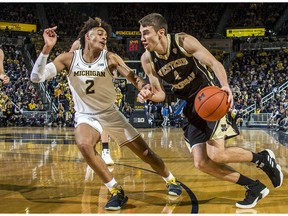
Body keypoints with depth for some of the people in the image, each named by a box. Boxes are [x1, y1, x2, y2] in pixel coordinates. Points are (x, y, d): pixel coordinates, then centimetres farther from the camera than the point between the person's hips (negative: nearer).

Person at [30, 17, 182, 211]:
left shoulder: (110, 58, -13)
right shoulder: (69, 58, -13)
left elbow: (133, 76, -26)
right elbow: (36, 77, -20)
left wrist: (145, 88, -49)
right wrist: (47, 48, -33)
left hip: (111, 114, 1)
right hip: (86, 116, -1)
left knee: (145, 152, 3)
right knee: (84, 144, -35)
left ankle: (171, 180, 32)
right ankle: (116, 192, -20)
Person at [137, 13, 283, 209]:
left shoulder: (183, 41, -17)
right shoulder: (147, 60, -4)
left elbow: (214, 63, -18)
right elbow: (161, 94, 2)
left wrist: (225, 86, -37)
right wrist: (148, 95, -23)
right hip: (192, 105, 6)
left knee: (216, 154, -20)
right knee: (201, 162, -4)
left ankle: (263, 158, 8)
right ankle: (255, 188, 10)